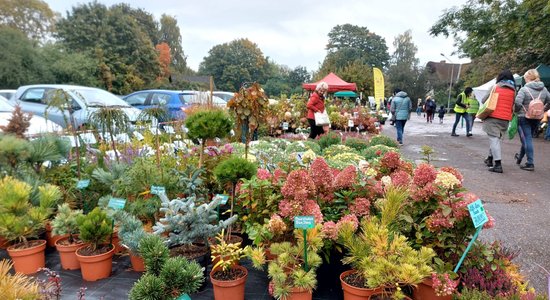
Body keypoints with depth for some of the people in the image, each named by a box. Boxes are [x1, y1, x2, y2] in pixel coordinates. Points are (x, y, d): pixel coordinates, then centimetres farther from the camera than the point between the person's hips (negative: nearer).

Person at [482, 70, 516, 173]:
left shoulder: (495, 87, -1)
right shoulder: (513, 90, 8)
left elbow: (484, 100, 3)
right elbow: (513, 105, 11)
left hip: (493, 117, -4)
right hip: (506, 119, 4)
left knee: (494, 139, -7)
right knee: (497, 138, 19)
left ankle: (498, 164, -17)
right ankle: (490, 158, 31)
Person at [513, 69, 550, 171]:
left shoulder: (524, 89, -13)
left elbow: (517, 102, -24)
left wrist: (516, 111, -7)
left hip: (524, 117, -6)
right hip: (537, 118, 6)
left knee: (527, 139, -2)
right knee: (527, 138, 20)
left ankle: (530, 163, -4)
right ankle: (520, 157, 38)